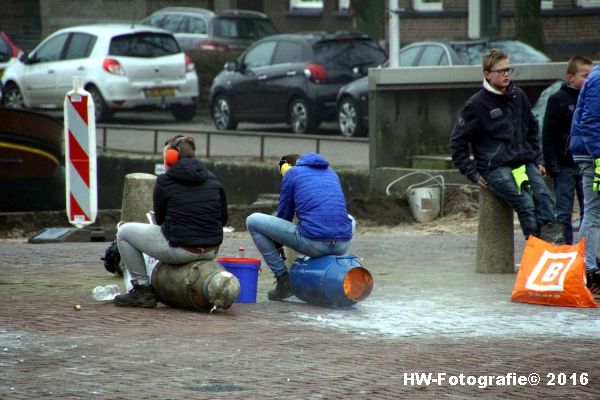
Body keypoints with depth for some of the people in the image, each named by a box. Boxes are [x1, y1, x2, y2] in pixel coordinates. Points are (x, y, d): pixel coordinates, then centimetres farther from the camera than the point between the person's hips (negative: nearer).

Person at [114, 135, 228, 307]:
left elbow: (160, 220, 3)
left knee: (124, 232, 13)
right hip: (211, 251, 6)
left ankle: (143, 288, 13)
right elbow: (223, 218, 12)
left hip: (181, 250, -6)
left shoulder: (164, 181, -7)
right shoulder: (212, 179, 8)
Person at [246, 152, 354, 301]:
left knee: (253, 221, 9)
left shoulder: (291, 173, 11)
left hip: (313, 244, -6)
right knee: (349, 220, 44)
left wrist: (278, 244, 35)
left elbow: (284, 212, 17)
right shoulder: (331, 172, 26)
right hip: (342, 246, 6)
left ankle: (283, 281, 10)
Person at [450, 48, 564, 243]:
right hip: (496, 167, -5)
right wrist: (473, 173, -3)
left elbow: (532, 129, 29)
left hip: (524, 161, 5)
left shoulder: (518, 96, 14)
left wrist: (537, 159, 19)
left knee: (544, 195, -21)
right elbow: (457, 142, 2)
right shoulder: (477, 104, -2)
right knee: (526, 203, -24)